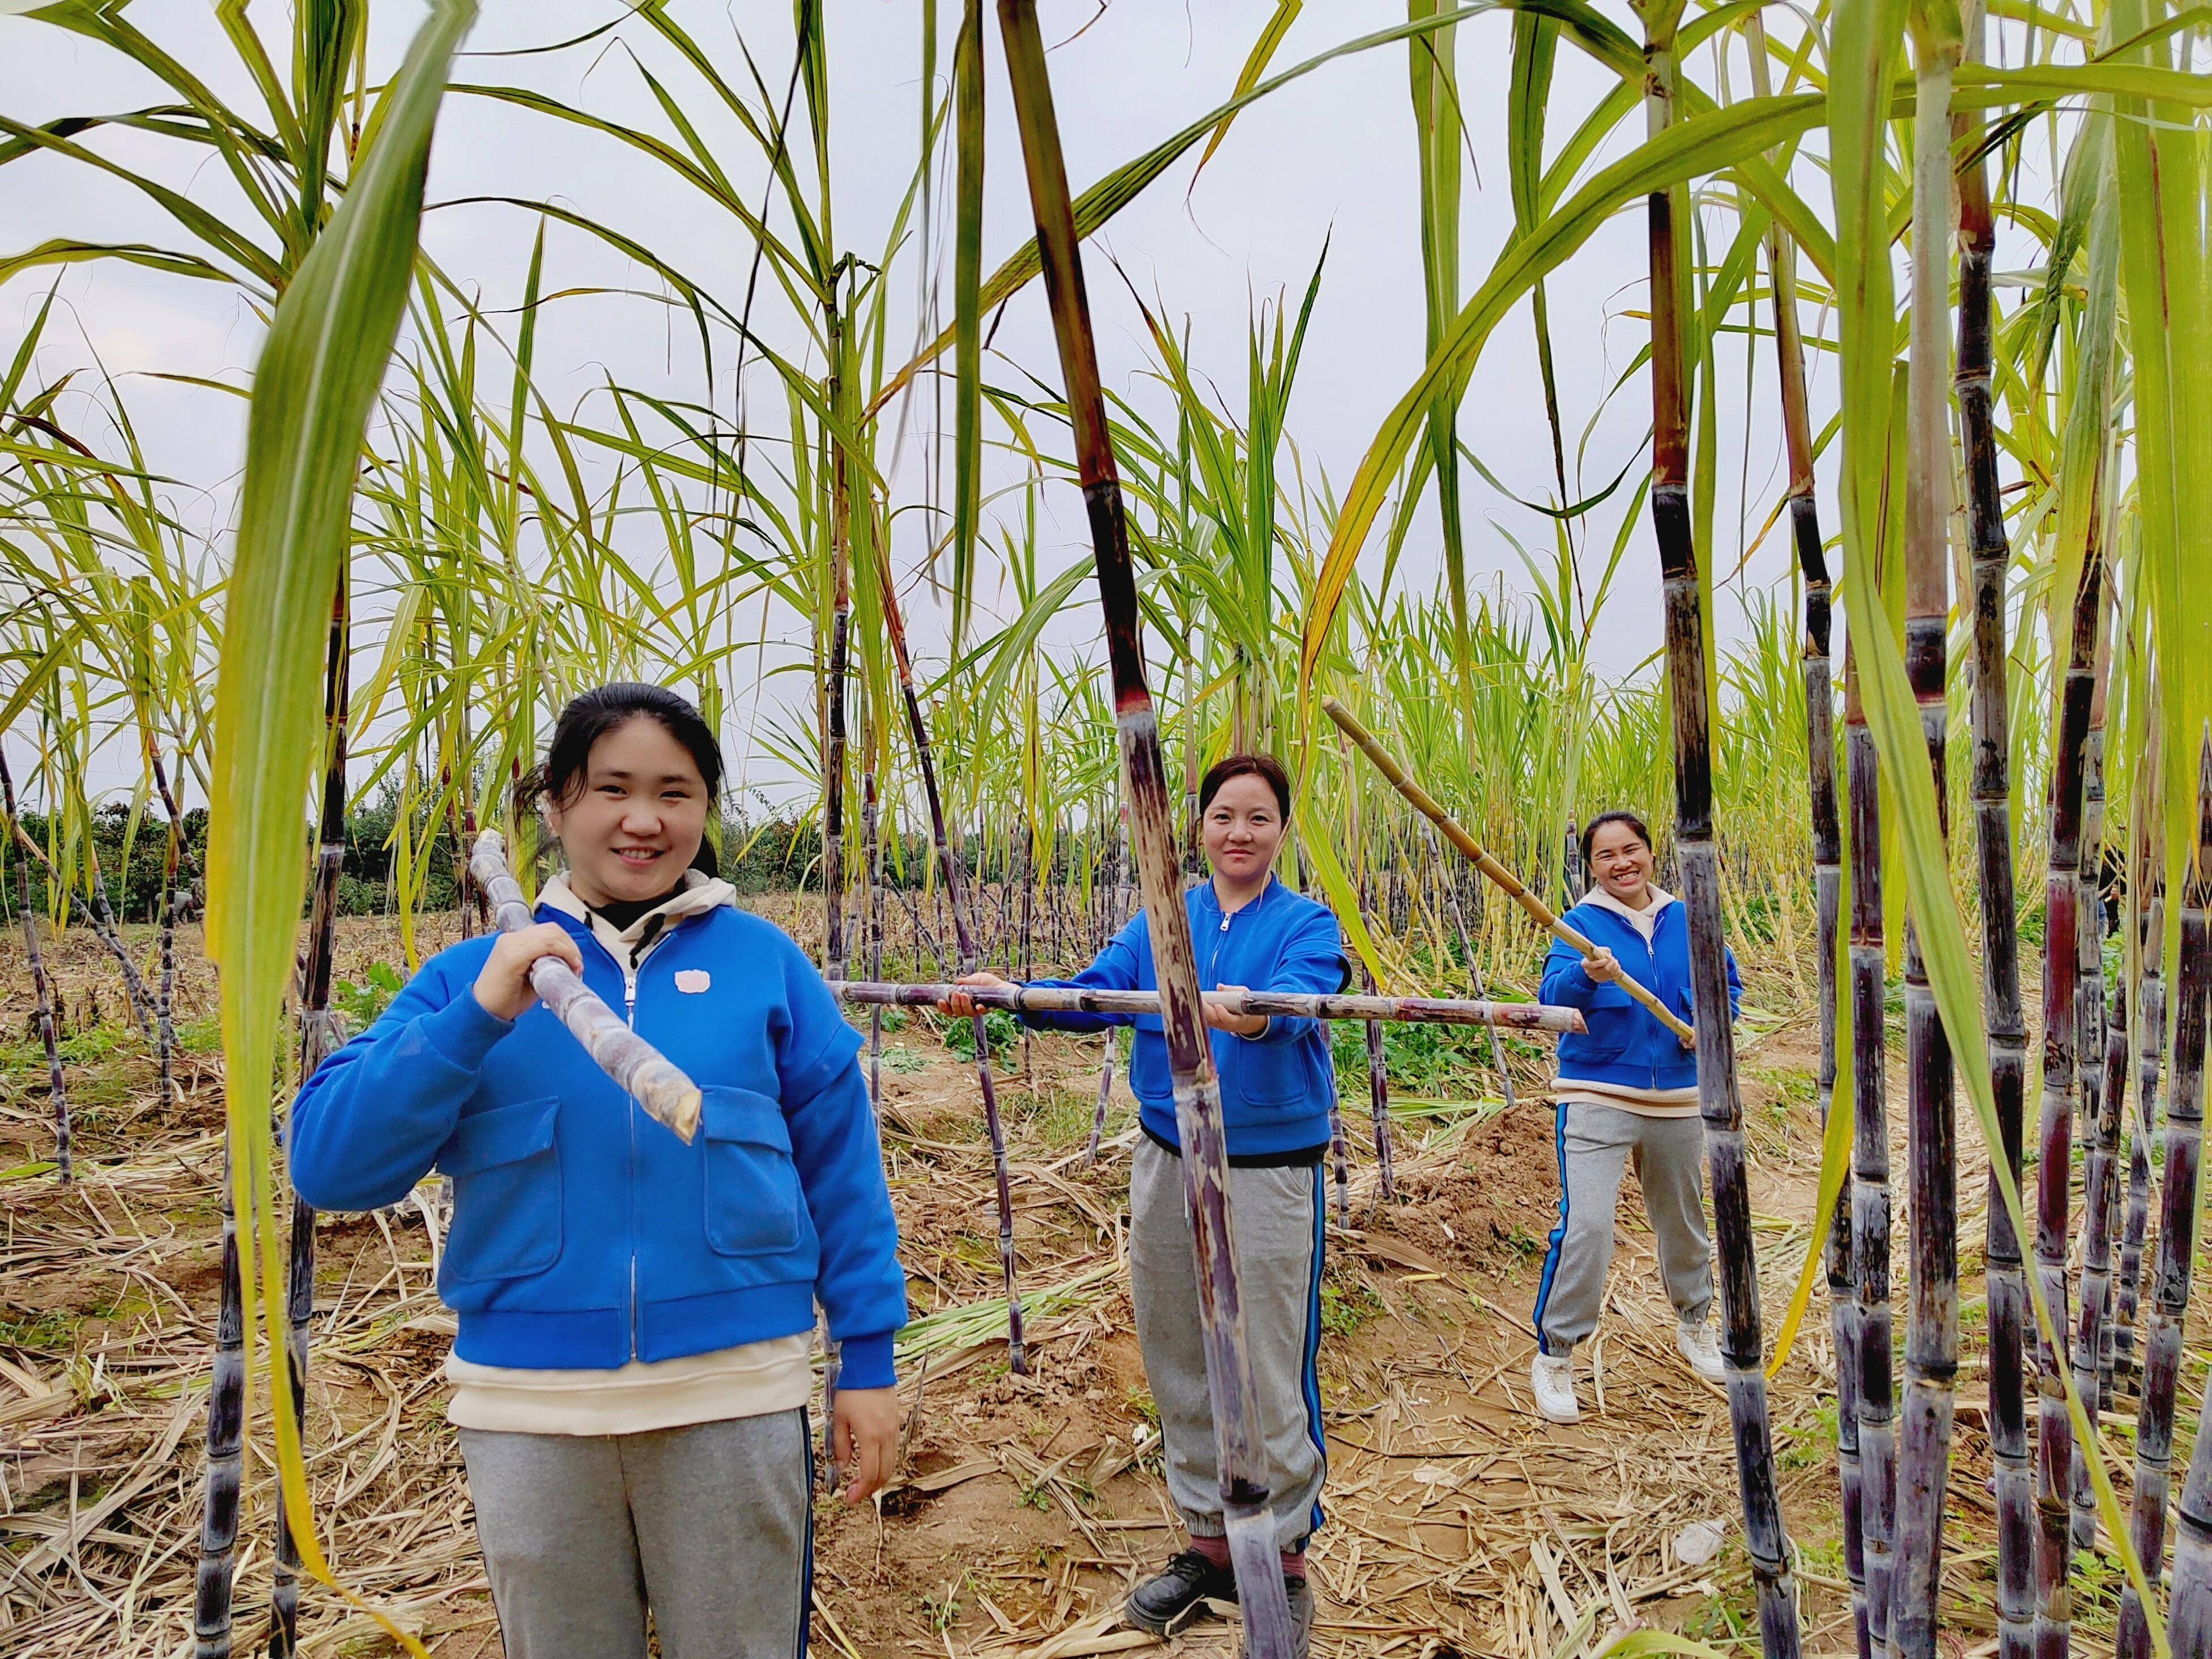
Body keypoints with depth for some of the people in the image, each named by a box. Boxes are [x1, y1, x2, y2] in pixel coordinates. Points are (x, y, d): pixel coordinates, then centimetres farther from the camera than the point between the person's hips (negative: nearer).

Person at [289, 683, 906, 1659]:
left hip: (734, 1395, -1)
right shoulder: (475, 975, 2)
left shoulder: (762, 961, -1)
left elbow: (840, 1166, 2)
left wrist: (869, 1357, 2)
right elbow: (327, 1165, -7)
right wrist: (477, 1019, -19)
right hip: (529, 1408, 2)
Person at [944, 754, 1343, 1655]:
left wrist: (1256, 1013, -48)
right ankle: (1209, 1539, 32)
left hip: (1269, 1169, -4)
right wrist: (1006, 994, -21)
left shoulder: (1307, 923, -5)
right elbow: (1093, 996, -4)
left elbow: (1300, 999, -25)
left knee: (1270, 1375, 2)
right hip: (1167, 1166, 5)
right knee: (1180, 1367, 14)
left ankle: (1284, 1555, 22)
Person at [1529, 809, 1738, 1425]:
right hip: (1597, 1096, -4)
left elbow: (1728, 982, 17)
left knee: (1683, 1219, 21)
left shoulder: (1685, 920, 5)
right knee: (1585, 1225, -16)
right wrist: (1586, 975, -44)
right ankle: (1554, 1356, -1)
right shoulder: (1581, 923, -8)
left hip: (1678, 1099, 5)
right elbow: (1552, 995, -23)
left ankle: (1694, 1326, 46)